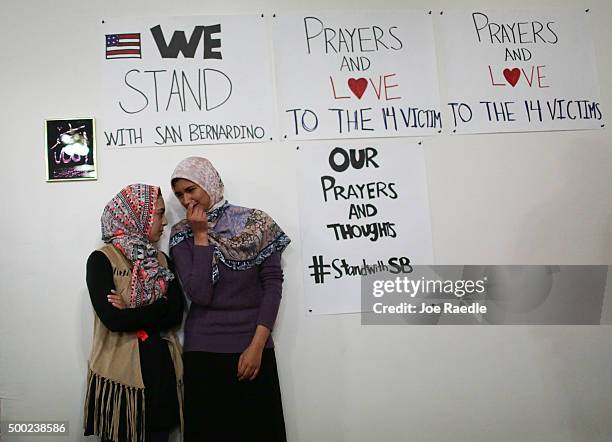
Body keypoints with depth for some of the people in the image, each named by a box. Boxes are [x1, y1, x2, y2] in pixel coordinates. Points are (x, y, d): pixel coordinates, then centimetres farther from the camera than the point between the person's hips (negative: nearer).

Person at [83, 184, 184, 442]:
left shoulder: (161, 260, 8)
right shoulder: (101, 260, -8)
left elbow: (176, 314, -2)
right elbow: (113, 319, -20)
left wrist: (132, 315, -13)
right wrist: (158, 310, -10)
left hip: (162, 367, 5)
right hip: (120, 371, -4)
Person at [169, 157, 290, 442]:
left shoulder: (256, 223, -2)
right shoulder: (182, 235, 0)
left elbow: (272, 283, -5)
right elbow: (200, 295, -12)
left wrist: (257, 345, -11)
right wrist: (201, 235, -11)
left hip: (253, 348, 0)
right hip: (203, 351, 1)